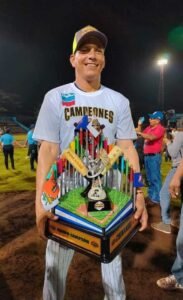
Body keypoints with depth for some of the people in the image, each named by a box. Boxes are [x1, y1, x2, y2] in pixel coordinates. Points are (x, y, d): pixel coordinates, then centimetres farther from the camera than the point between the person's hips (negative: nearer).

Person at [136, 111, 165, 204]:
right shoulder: (149, 127, 15)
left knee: (155, 178, -6)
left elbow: (151, 137, -26)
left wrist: (139, 132, -22)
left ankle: (156, 199, -1)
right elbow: (141, 134, 22)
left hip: (154, 156, -9)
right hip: (147, 155, 9)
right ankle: (151, 195, 25)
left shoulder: (160, 128, -11)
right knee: (149, 178, 15)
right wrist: (139, 125, 9)